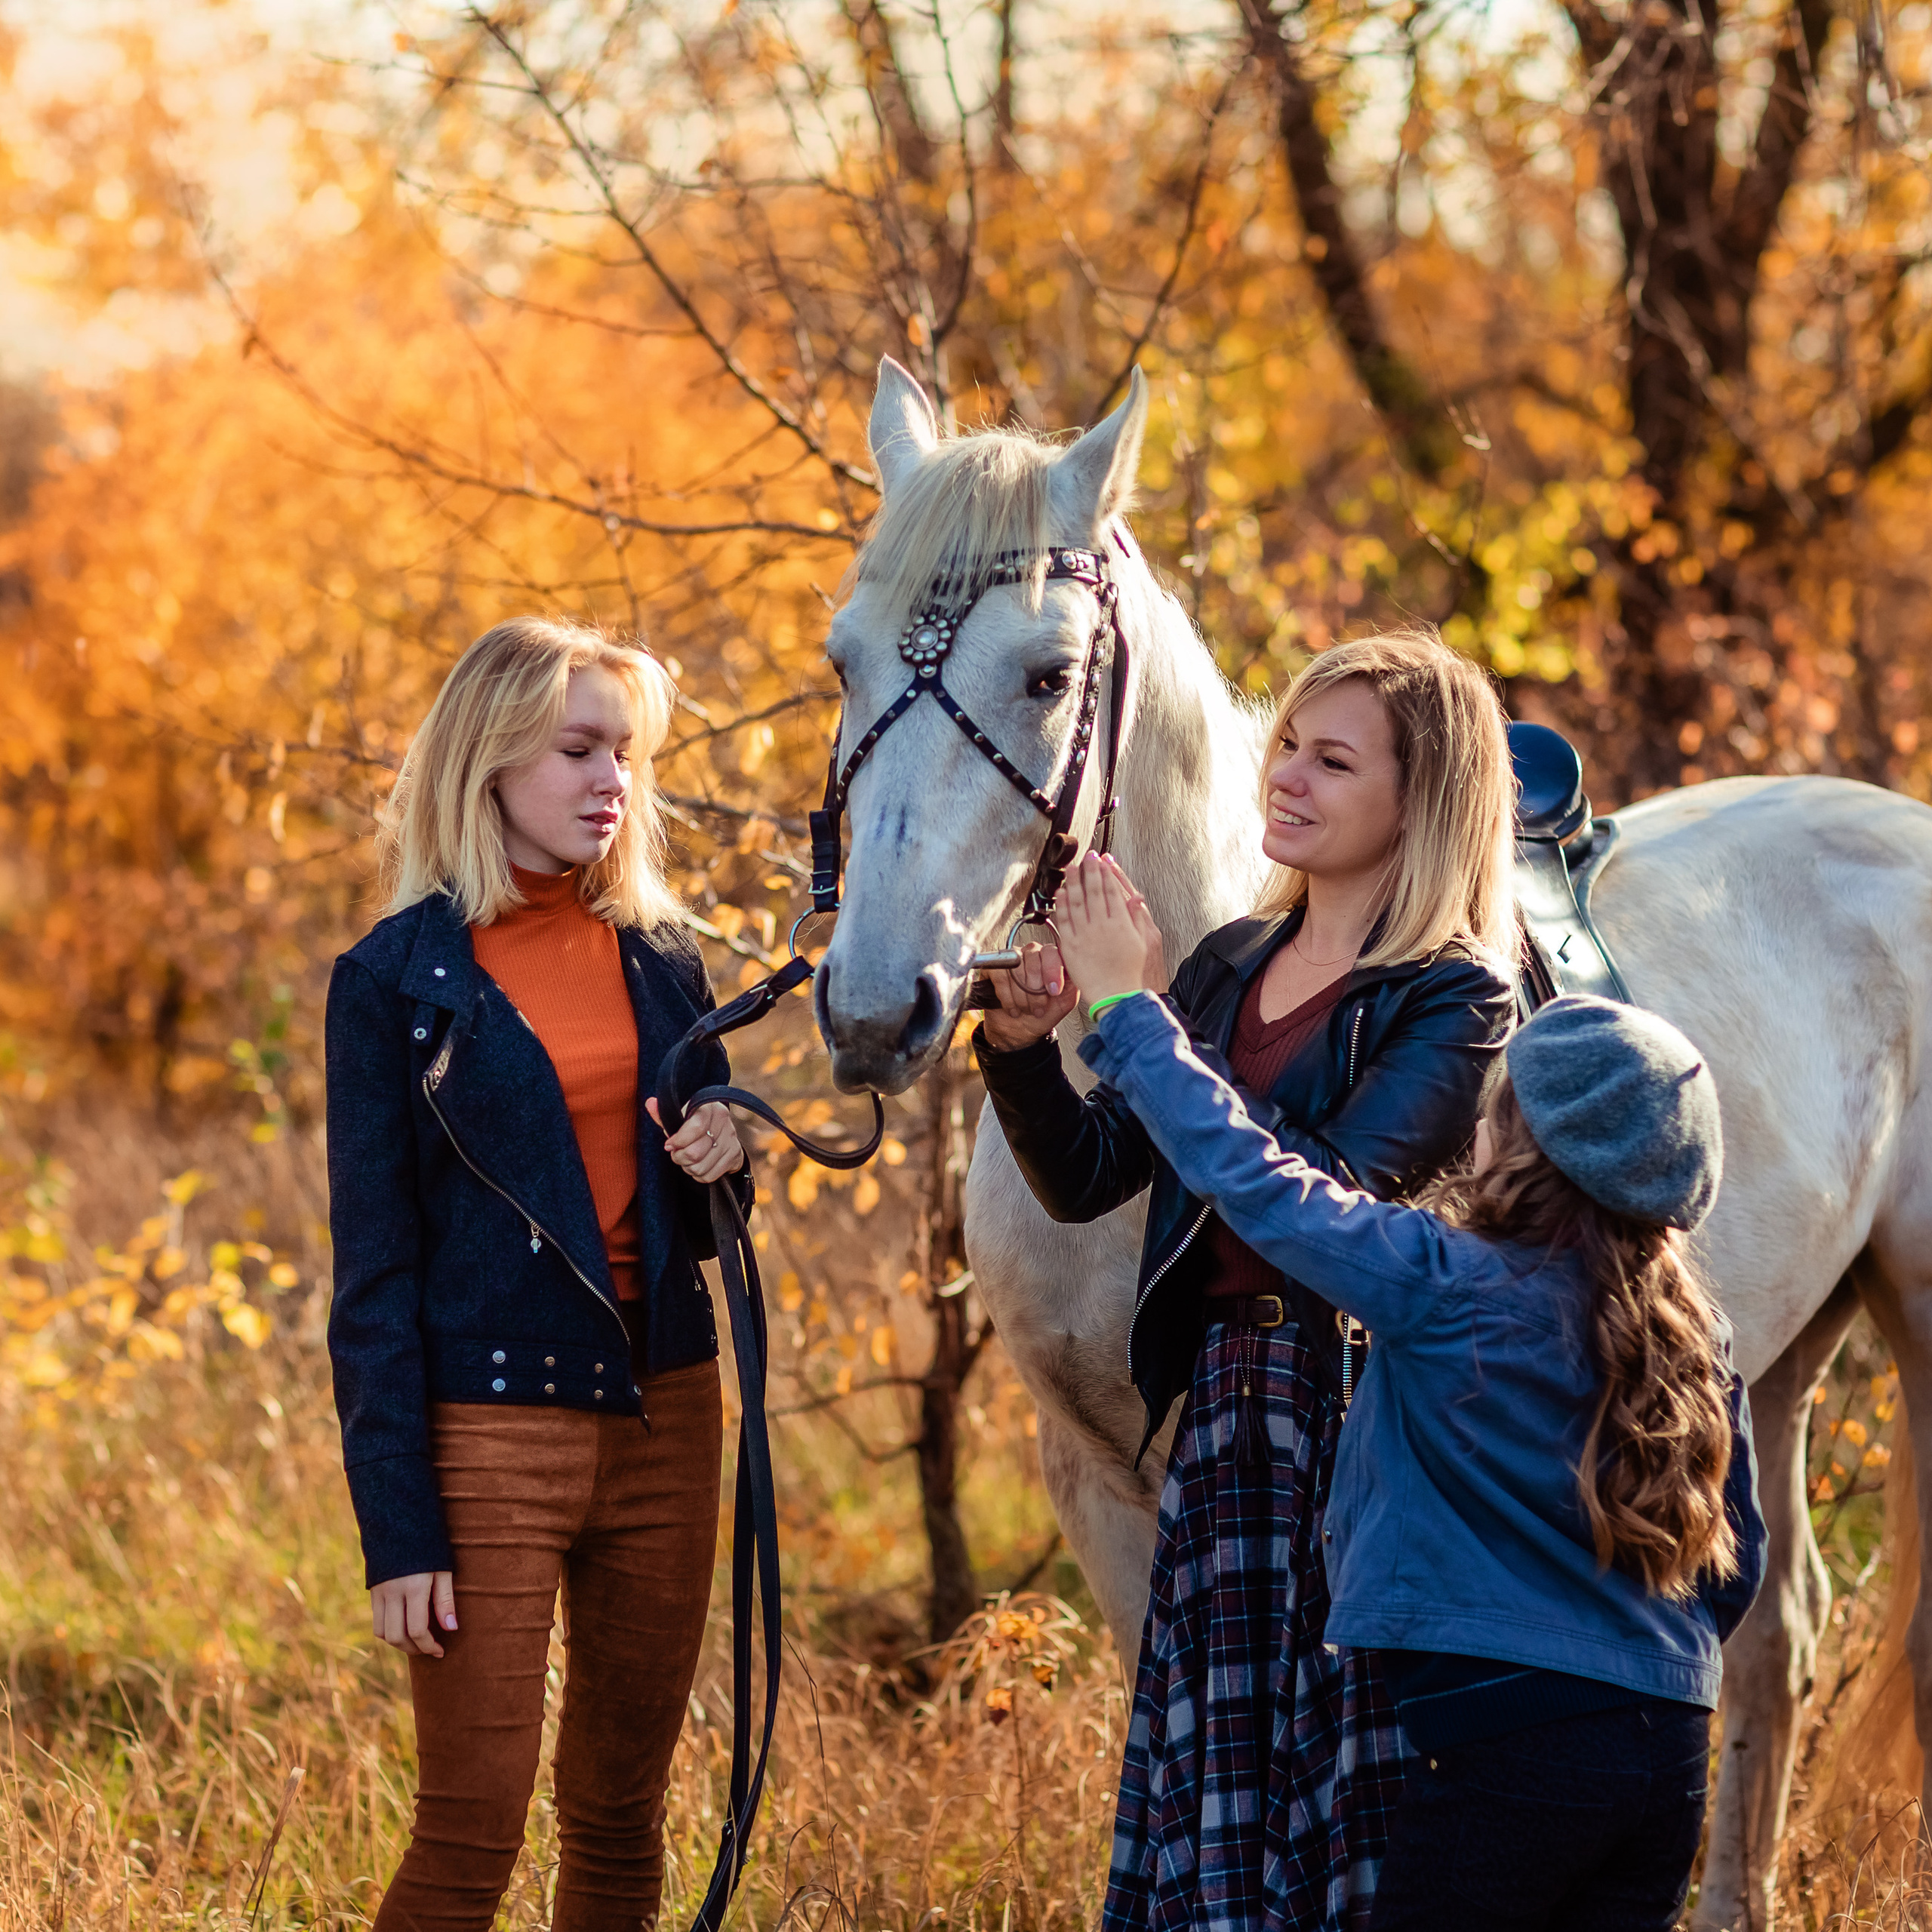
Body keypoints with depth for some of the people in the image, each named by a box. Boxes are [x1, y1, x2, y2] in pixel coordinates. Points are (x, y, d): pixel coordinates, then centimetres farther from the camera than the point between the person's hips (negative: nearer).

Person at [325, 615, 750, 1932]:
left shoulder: (661, 960, 9)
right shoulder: (396, 982, -5)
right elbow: (375, 1273, -6)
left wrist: (724, 1159, -5)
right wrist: (398, 1528, -11)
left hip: (665, 1419, 5)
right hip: (491, 1431, -5)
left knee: (624, 1816, 10)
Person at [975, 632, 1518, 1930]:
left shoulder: (1457, 1004, -9)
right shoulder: (1232, 967, 12)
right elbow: (1086, 1180, 12)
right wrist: (1024, 1048, -7)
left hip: (1360, 1409, -7)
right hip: (1227, 1408, 7)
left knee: (1348, 1804, -2)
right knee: (1210, 1785, 10)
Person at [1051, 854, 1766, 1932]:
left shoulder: (1449, 1288, -11)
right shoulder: (1696, 1326, 6)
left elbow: (1252, 1176, -4)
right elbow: (1739, 1560, 13)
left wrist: (1125, 1006, 6)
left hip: (1510, 1749, -6)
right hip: (1673, 1750, 6)